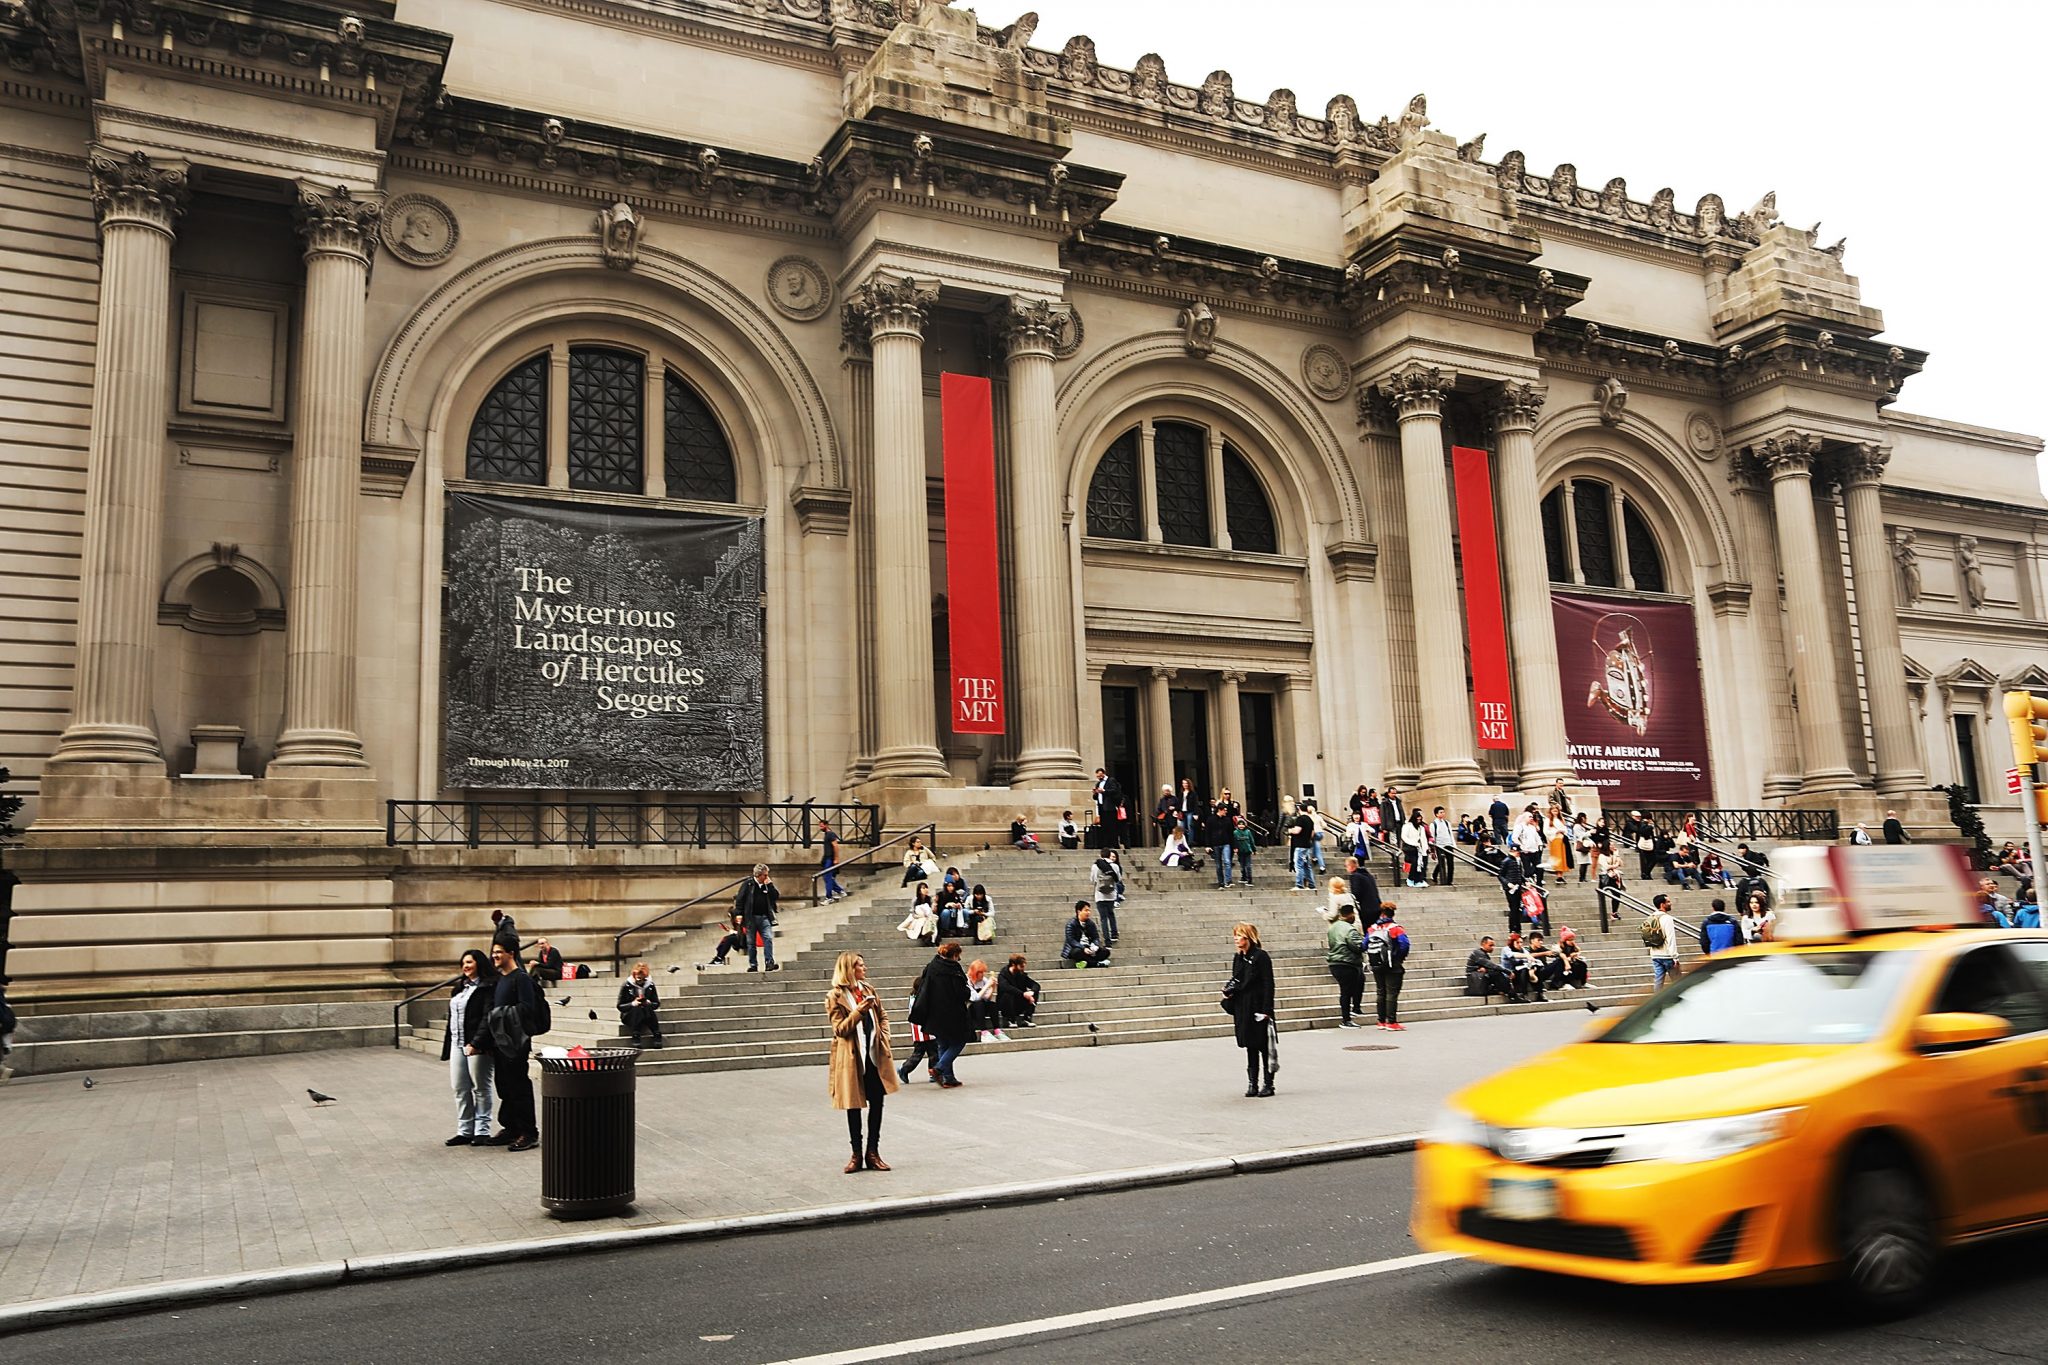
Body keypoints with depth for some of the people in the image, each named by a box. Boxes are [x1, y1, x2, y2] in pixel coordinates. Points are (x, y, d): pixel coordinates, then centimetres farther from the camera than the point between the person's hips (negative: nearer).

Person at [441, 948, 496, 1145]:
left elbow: (488, 1018, -15)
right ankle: (464, 1130, 16)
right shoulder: (460, 987, 18)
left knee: (480, 1088, 0)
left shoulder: (488, 987, -7)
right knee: (460, 1090, 9)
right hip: (457, 1044, 8)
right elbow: (452, 1017, 19)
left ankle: (482, 1130, 6)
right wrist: (448, 1047, 15)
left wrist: (476, 1043, -23)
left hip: (477, 1046, -8)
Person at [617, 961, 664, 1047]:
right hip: (629, 1016, -2)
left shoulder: (650, 985, 3)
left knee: (648, 1009, -33)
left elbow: (657, 1004, 7)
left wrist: (649, 1003, -16)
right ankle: (636, 1037, -38)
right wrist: (632, 1004, -23)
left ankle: (657, 1036, -36)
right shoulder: (627, 986, -4)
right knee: (637, 1009, -35)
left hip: (646, 1014, 2)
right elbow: (620, 1006, -5)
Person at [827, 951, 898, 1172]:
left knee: (877, 1103, 5)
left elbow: (883, 1016, 18)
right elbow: (839, 1029, -11)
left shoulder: (868, 990, 10)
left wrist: (884, 1038, 2)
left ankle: (873, 1153, 15)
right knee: (854, 1106, 5)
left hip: (875, 1055, 5)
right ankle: (856, 1155, 16)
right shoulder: (835, 996, -6)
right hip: (852, 1058, -5)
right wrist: (859, 1011, -23)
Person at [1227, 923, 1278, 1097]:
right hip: (1243, 1009, 7)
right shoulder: (1238, 958, 11)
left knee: (1264, 1046, 0)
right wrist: (1228, 990, -3)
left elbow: (1268, 984, -13)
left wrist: (1266, 1010, -17)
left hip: (1258, 1008, -7)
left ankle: (1267, 1084, 7)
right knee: (1250, 1047, 10)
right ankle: (1252, 1084, 14)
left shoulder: (1261, 957, -11)